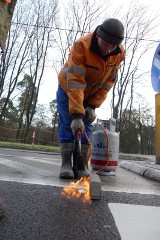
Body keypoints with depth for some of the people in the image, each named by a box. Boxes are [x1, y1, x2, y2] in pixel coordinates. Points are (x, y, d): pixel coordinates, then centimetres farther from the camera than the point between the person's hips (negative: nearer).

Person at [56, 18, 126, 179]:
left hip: (91, 94, 3)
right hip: (68, 89, -3)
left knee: (86, 126, -4)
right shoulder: (81, 45, -32)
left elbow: (108, 81, -11)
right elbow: (74, 83, -39)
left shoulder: (120, 53, -17)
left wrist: (93, 105, -18)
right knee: (67, 124, -10)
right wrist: (76, 115, -43)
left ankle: (82, 164, 1)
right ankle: (66, 163, -3)